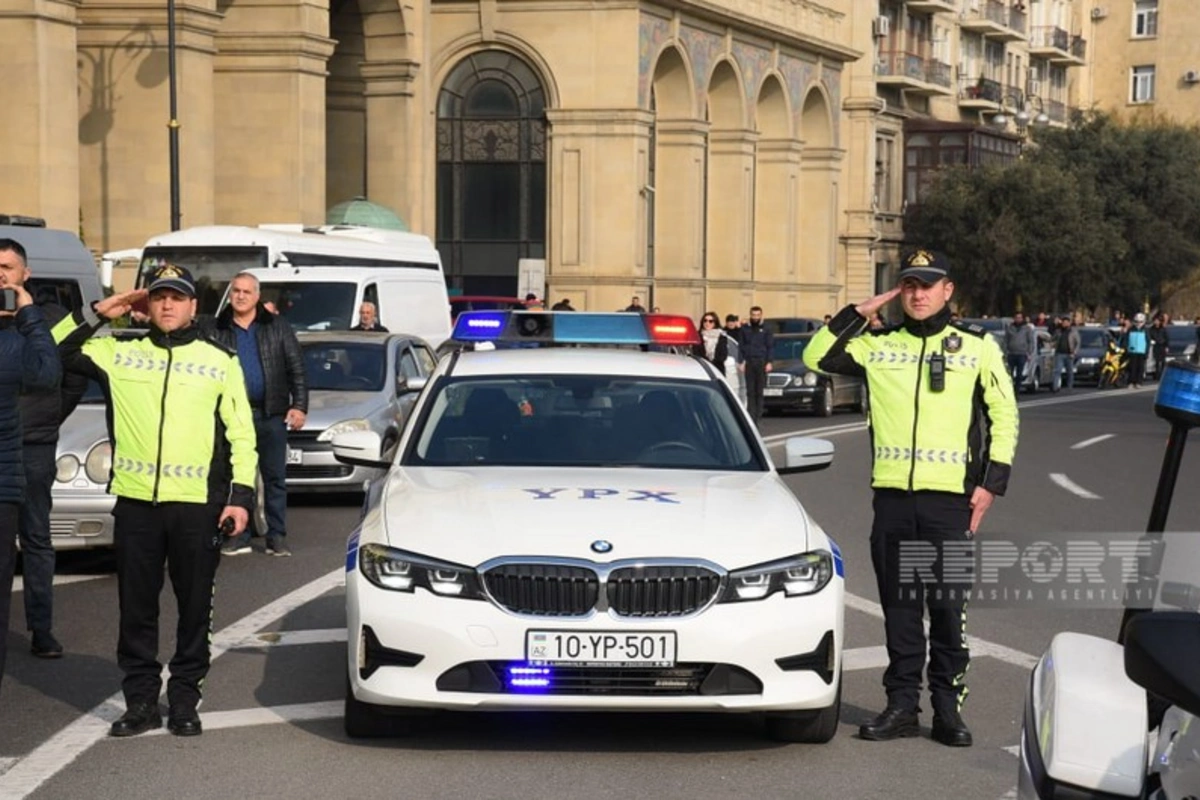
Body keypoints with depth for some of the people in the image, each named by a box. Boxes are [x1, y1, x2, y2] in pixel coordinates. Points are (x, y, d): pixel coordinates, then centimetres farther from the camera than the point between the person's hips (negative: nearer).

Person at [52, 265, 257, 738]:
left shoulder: (220, 360, 6)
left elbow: (241, 433, 5)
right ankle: (141, 702, 18)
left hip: (198, 504, -1)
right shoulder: (119, 353, 9)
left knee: (195, 608, 6)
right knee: (136, 607, 7)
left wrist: (242, 495, -4)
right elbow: (54, 353, 10)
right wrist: (96, 313, 2)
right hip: (135, 502, 1)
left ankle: (184, 701, 17)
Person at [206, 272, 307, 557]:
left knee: (275, 477, 4)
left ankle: (277, 536, 10)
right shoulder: (217, 331, 6)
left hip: (271, 414, -1)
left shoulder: (277, 327, 5)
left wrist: (299, 405, -5)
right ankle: (239, 536, 12)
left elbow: (296, 367, 3)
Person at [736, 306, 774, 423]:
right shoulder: (745, 329, 10)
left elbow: (770, 347, 4)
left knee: (759, 390, -1)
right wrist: (740, 362, 2)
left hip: (761, 362, -1)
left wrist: (769, 362, -6)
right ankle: (751, 415, -2)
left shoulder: (765, 330, 6)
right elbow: (741, 346, 10)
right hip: (749, 362, 1)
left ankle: (758, 414, 2)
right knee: (750, 391, -2)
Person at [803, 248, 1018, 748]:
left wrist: (992, 482, -1)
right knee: (899, 608, 8)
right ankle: (901, 706, 15)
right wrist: (859, 312, 1)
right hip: (891, 495, 2)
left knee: (949, 608, 0)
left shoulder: (978, 347, 5)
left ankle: (948, 708, 9)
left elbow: (1004, 415, 7)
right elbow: (816, 357, 5)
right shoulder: (878, 346, 10)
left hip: (950, 496, -2)